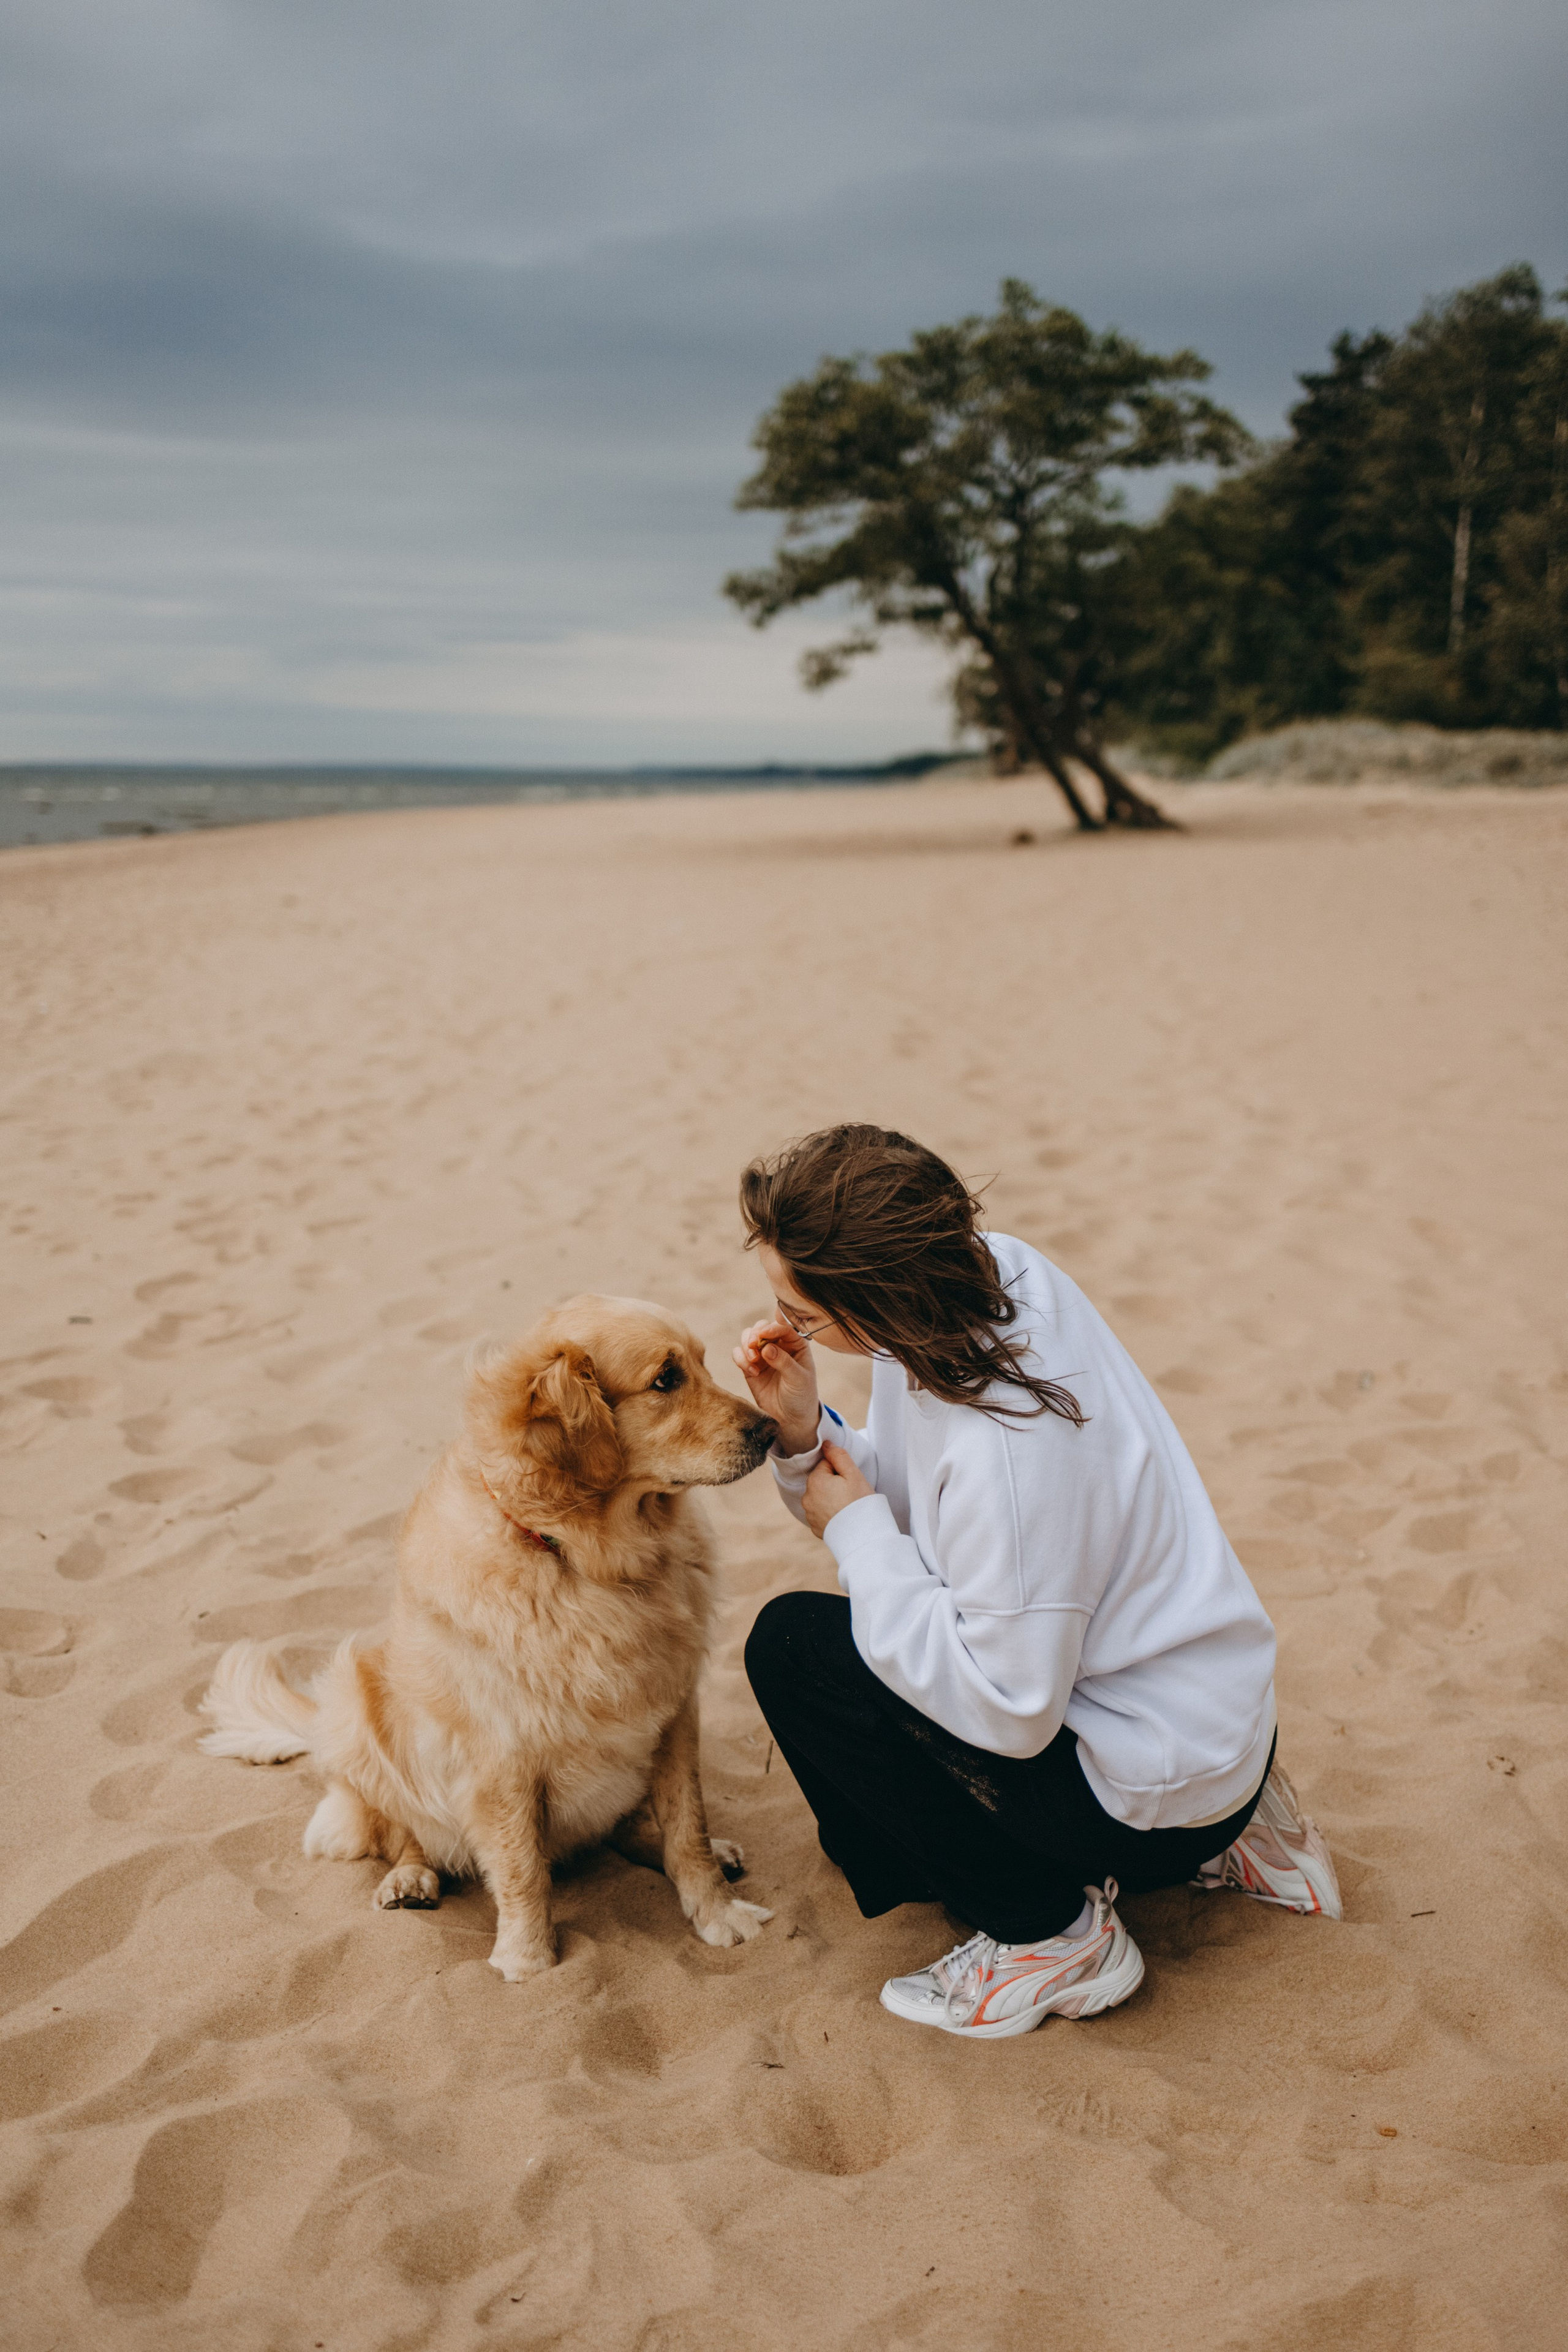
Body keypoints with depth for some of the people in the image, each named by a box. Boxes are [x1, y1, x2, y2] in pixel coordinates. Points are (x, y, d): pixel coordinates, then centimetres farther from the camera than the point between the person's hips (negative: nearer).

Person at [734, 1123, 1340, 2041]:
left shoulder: (1008, 1455, -35)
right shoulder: (988, 1274, -9)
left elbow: (1010, 1713, -26)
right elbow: (909, 1500, 5)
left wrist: (857, 1529, -19)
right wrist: (805, 1434, -14)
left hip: (1163, 1784, -9)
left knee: (793, 1646, -11)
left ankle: (1053, 1935, 0)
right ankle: (1215, 1839, 21)